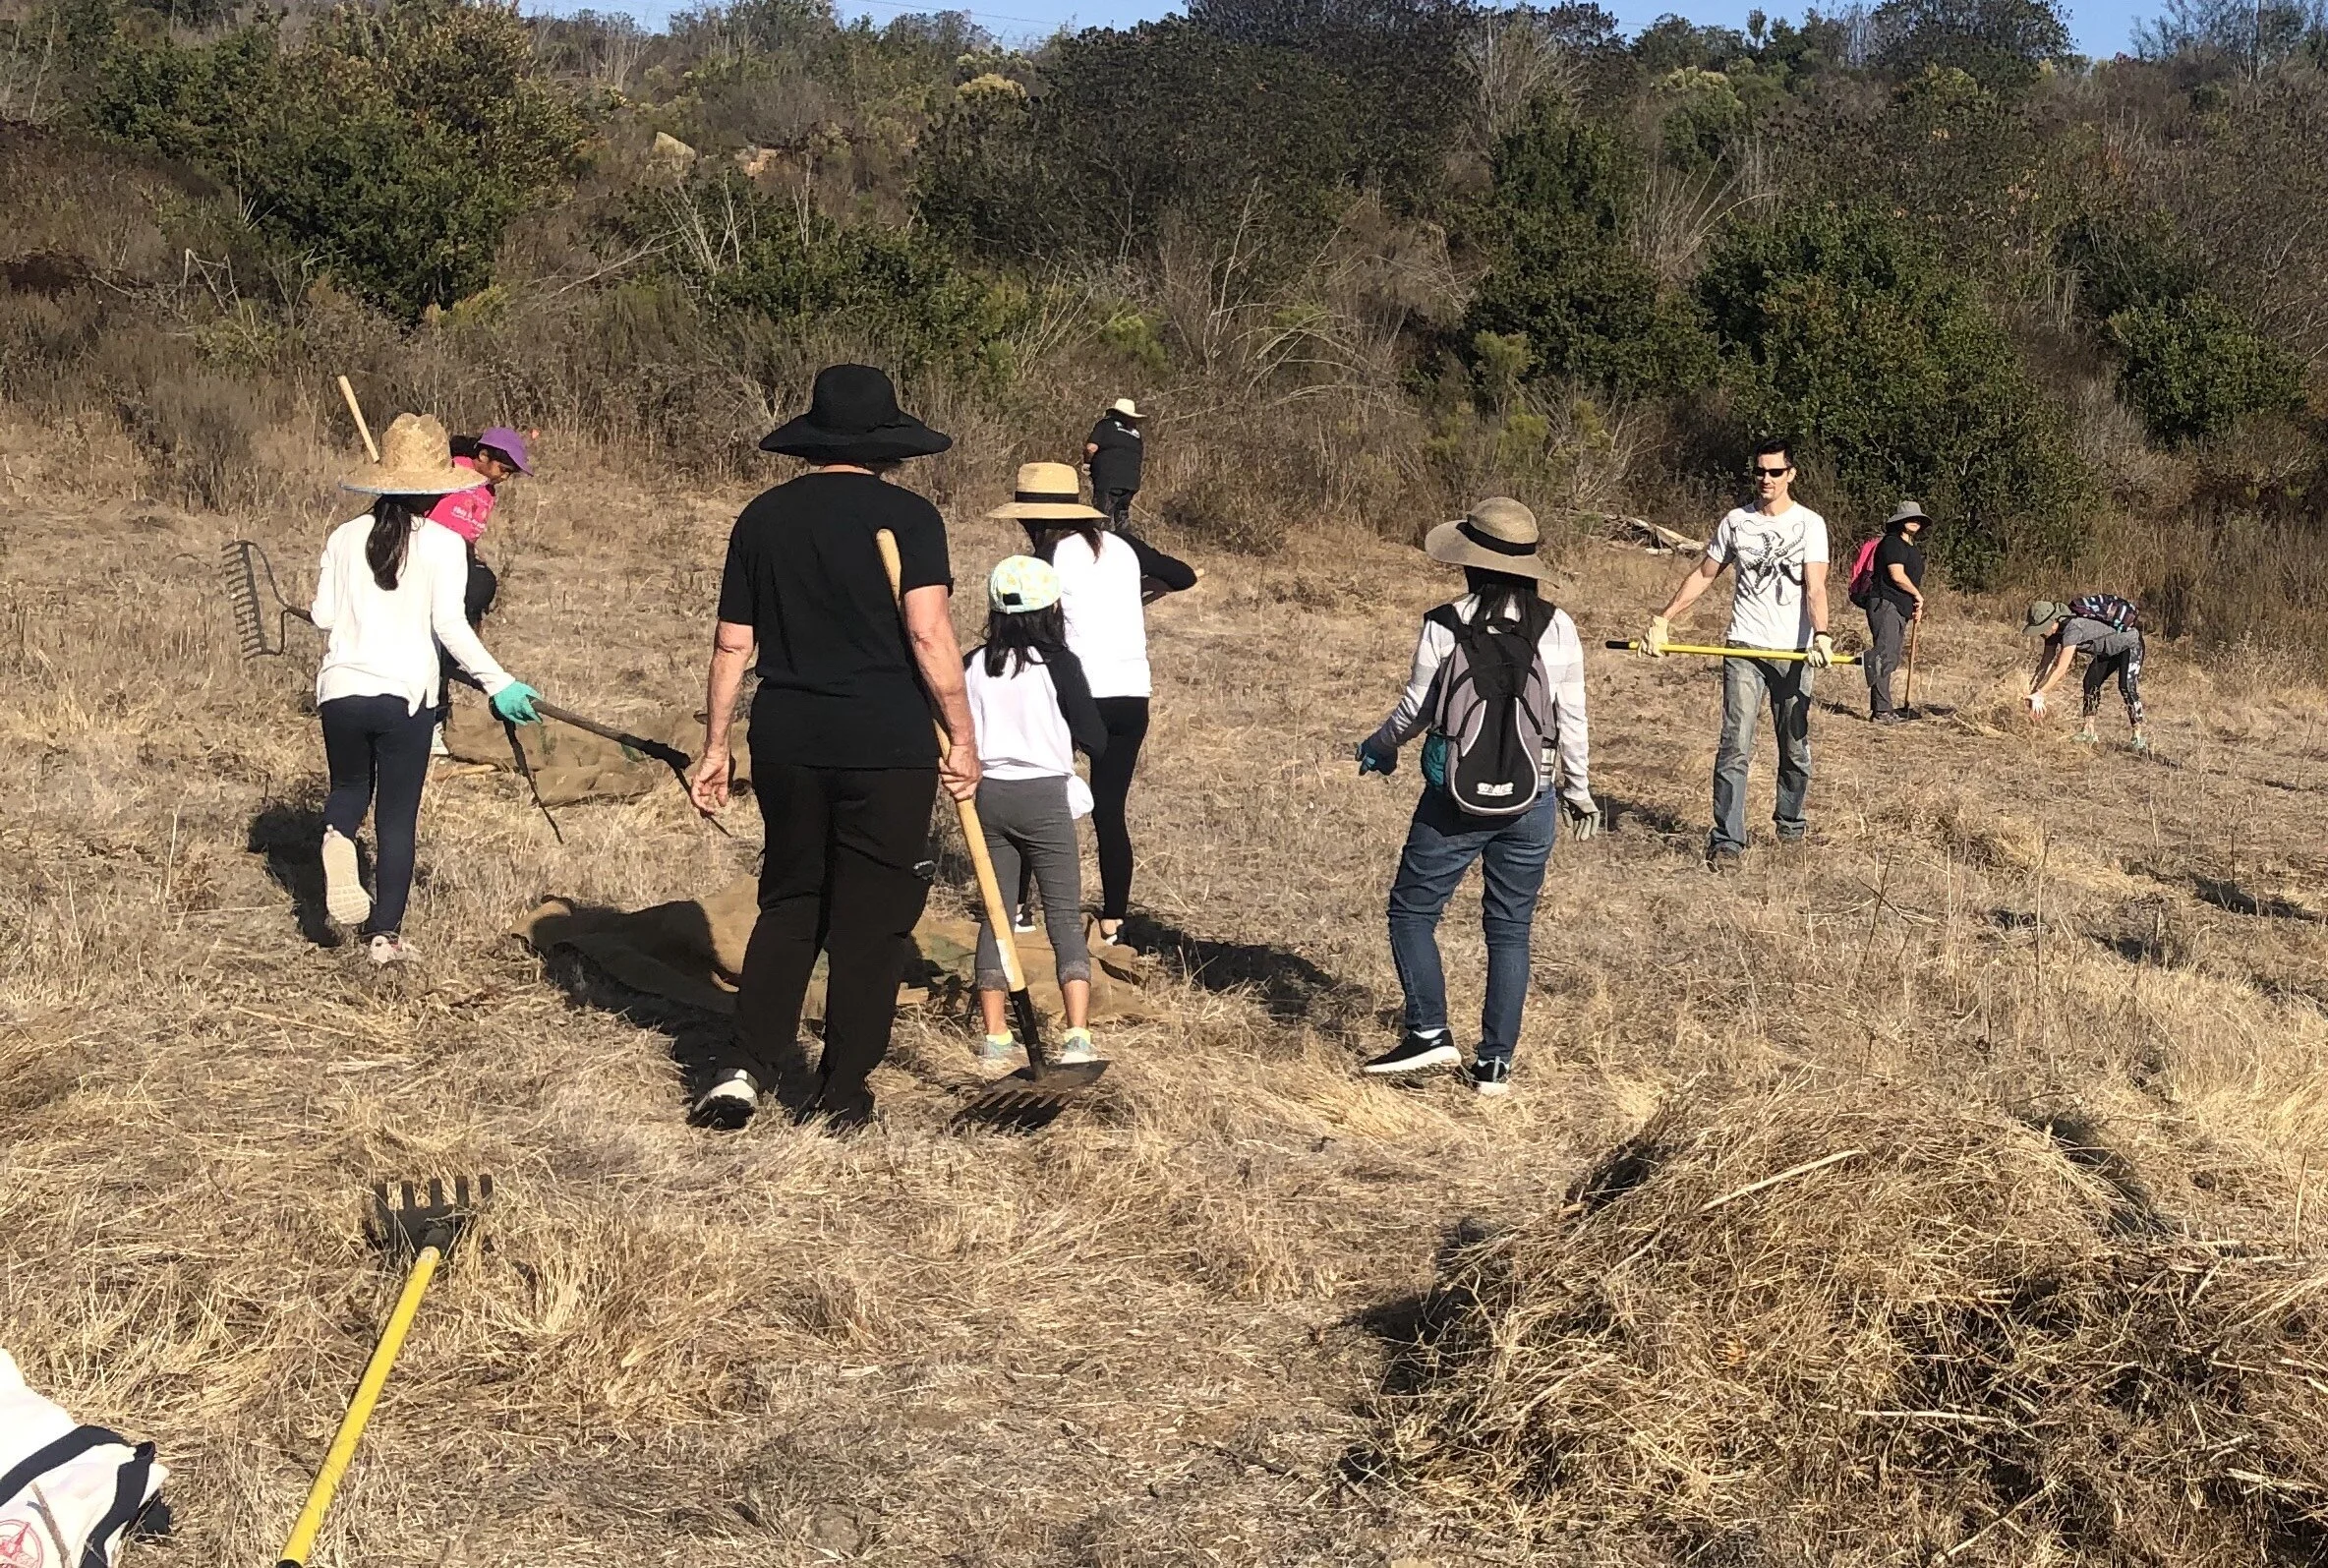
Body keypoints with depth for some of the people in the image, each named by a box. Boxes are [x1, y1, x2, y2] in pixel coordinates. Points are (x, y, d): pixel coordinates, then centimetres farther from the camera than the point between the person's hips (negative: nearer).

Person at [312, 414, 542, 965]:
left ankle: (337, 836, -11)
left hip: (341, 688, 3)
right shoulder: (443, 543, -5)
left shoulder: (347, 536, 5)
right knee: (398, 815, 8)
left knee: (350, 789, 24)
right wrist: (498, 684, -8)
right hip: (405, 693, -2)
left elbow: (322, 616, 6)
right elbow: (450, 625, -13)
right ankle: (385, 933, 8)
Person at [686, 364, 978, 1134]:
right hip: (887, 746, -4)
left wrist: (715, 745, 16)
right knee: (871, 919, 6)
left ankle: (745, 1067, 8)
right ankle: (841, 1093, 12)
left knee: (789, 904, 18)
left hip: (787, 743, 4)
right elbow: (929, 635, -14)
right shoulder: (908, 516, -5)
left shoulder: (763, 516, 7)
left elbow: (732, 644, 9)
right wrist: (962, 736, -8)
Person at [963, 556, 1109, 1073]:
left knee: (995, 915, 11)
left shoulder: (975, 666, 3)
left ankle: (995, 1037, 11)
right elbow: (1095, 741, -6)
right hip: (1045, 797, -3)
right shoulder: (1058, 664, -7)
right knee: (1066, 917, 2)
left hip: (988, 795, 3)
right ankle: (1078, 1035, -8)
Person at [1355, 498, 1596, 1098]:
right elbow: (1571, 718, 2)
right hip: (1531, 800, 3)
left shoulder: (1444, 626, -9)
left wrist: (1377, 747, 18)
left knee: (1411, 910, 13)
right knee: (1510, 929, 11)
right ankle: (1495, 1064, 12)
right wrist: (1578, 790, 16)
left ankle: (1429, 1033, 5)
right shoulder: (1556, 628, -3)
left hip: (1455, 798, -3)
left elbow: (1416, 709, -2)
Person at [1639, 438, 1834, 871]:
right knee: (1735, 747, -9)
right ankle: (1726, 840, -9)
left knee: (1796, 748, 10)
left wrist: (1821, 635, -29)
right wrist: (1662, 620, 6)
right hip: (1744, 648, 1)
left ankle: (1790, 821, 32)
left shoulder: (1809, 524, -1)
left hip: (1793, 652, -1)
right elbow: (1703, 576, 14)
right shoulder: (1736, 521, 7)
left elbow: (1815, 586, -13)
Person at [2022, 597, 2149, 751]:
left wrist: (2039, 695, -34)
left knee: (2126, 687, -20)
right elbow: (2045, 664, -7)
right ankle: (2088, 732, 5)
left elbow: (2060, 669, -37)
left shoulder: (2072, 629, -37)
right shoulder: (2055, 630, -10)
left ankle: (2139, 738, -18)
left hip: (2130, 644, -9)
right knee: (2091, 682, 1)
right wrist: (2034, 694, -14)